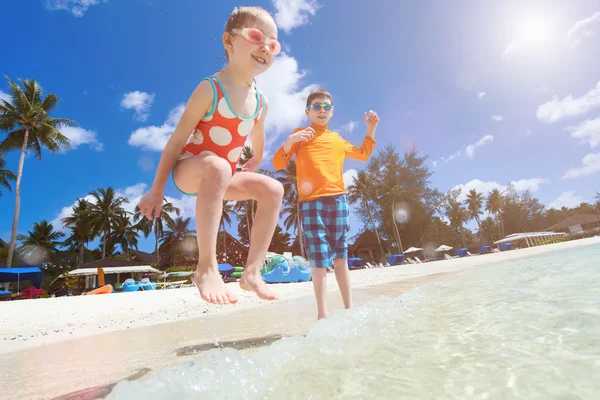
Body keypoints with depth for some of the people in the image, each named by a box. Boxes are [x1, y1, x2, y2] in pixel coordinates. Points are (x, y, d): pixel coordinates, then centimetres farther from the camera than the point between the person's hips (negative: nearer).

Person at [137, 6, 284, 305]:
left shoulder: (261, 102, 2)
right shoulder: (210, 89, -16)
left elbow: (258, 144, 19)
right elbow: (177, 140, -15)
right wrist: (156, 190, -12)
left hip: (222, 176, 6)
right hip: (189, 170, -6)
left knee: (273, 189, -15)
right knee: (217, 166, -39)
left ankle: (252, 272, -15)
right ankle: (206, 267, -34)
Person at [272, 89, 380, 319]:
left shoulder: (337, 139, 22)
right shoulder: (300, 135, 11)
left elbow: (363, 154, 35)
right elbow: (278, 164, 2)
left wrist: (371, 130, 26)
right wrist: (290, 140, -13)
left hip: (338, 199, 4)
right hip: (311, 202, -3)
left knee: (340, 257, 7)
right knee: (319, 259, -6)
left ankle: (349, 308, 15)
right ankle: (323, 314, 2)